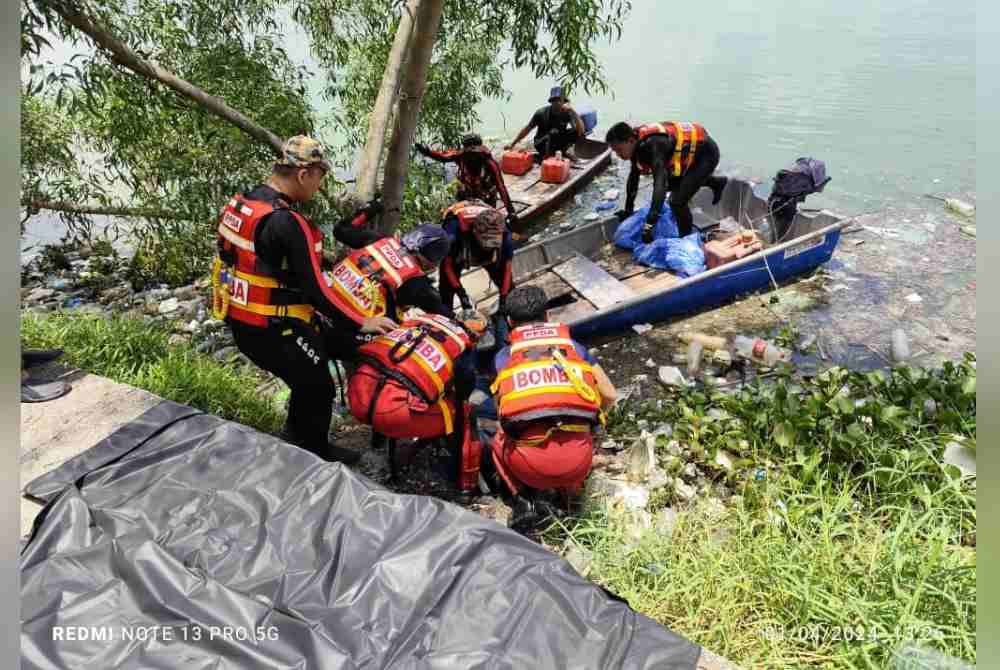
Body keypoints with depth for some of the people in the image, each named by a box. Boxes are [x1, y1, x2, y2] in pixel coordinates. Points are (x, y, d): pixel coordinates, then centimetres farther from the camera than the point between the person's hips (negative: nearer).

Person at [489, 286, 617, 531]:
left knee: (500, 442, 32)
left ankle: (524, 498, 12)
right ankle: (570, 491, 16)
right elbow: (610, 396, 20)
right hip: (577, 460, 2)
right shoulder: (574, 347, 15)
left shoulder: (503, 357, 13)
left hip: (530, 463, -2)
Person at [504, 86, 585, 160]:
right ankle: (546, 157, -16)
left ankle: (562, 152, 1)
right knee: (554, 132, -35)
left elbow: (581, 130, -25)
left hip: (558, 143, 3)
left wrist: (572, 111, -34)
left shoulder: (568, 113, -13)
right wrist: (512, 144, -5)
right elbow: (527, 129, -6)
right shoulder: (542, 112, -16)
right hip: (541, 144, -3)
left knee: (575, 132, -21)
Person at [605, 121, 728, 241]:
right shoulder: (637, 144, -9)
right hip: (692, 152, 9)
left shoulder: (653, 145, -36)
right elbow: (633, 177, 6)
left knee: (677, 200, -18)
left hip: (706, 153, -9)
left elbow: (660, 184, -46)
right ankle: (715, 182, 40)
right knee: (671, 184, 26)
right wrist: (628, 210, 12)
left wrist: (649, 225, -52)